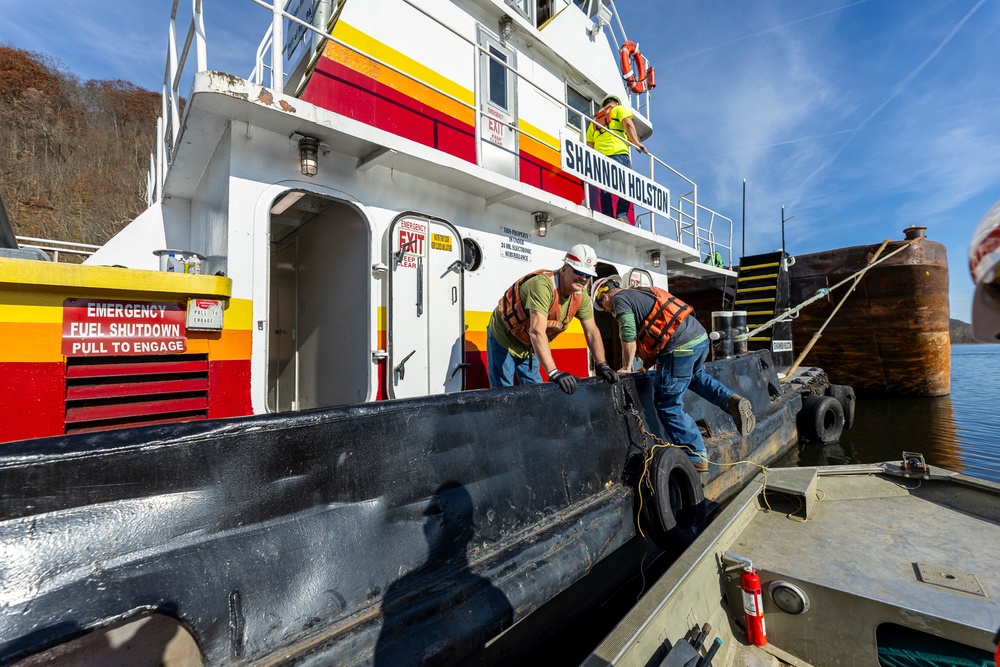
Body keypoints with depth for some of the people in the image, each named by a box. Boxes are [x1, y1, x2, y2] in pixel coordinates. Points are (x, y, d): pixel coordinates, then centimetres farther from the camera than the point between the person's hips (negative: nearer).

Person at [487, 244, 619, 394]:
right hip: (503, 338, -7)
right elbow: (537, 332, -43)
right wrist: (554, 373, -46)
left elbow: (592, 332, -3)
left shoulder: (581, 296, -10)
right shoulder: (543, 284, -35)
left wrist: (602, 365, -12)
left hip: (529, 346, 7)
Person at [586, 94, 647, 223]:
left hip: (600, 155, 5)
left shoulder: (595, 120, 32)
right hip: (618, 153, -5)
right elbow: (628, 124, -2)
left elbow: (589, 144, 22)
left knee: (605, 190, -1)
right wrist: (637, 142, -8)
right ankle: (622, 215, -24)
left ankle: (608, 218, -10)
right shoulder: (620, 109, 18)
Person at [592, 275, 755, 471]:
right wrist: (648, 364, 29)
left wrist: (626, 368, -1)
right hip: (701, 337, 9)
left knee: (668, 406, 6)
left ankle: (697, 458, 12)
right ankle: (732, 401, 18)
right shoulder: (641, 292, 25)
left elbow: (629, 336, -13)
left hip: (680, 348, -9)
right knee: (695, 376, 38)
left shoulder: (620, 299, -1)